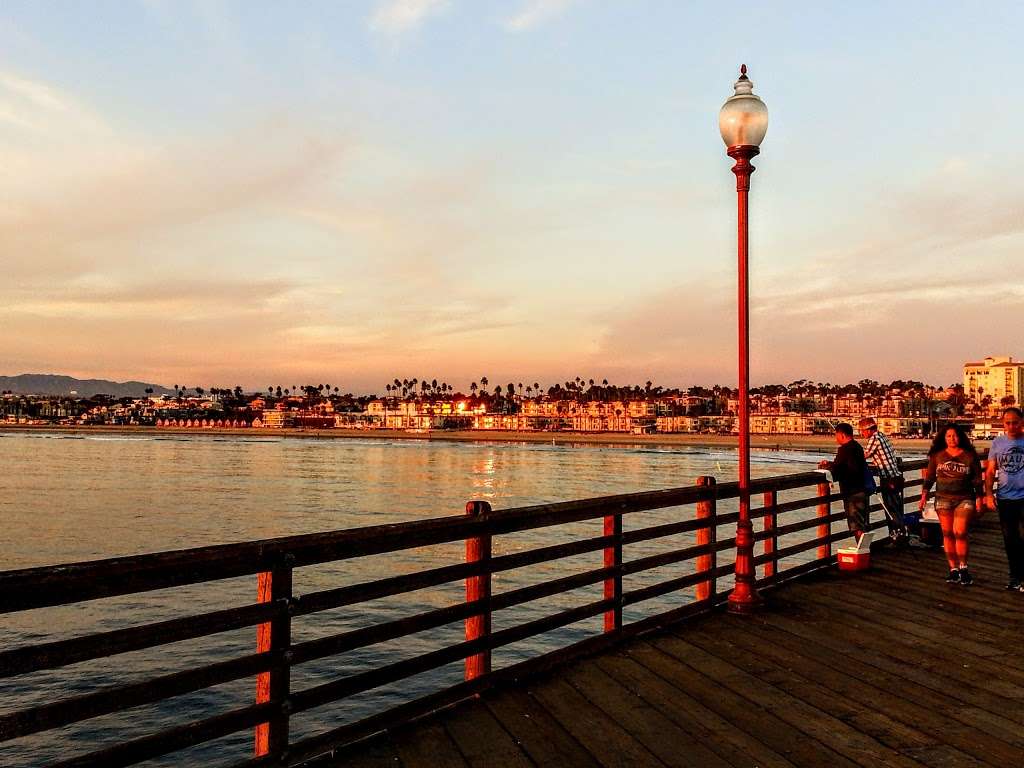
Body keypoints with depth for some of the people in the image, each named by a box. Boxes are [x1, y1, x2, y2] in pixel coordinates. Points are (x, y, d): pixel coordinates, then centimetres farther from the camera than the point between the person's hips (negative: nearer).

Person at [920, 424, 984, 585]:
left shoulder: (970, 455, 3)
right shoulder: (937, 455, 6)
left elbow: (977, 479, 6)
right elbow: (929, 477, 9)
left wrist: (979, 499, 3)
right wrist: (924, 495, 2)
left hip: (965, 499, -2)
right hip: (943, 498, 2)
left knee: (960, 533, -11)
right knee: (947, 534, 3)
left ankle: (963, 567, 6)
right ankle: (953, 569, 11)